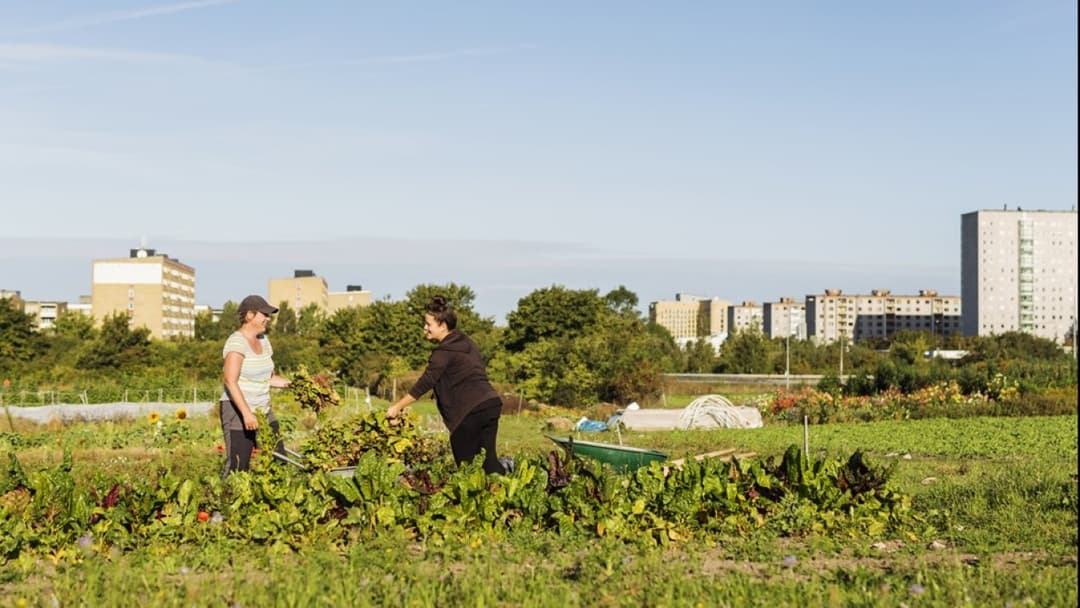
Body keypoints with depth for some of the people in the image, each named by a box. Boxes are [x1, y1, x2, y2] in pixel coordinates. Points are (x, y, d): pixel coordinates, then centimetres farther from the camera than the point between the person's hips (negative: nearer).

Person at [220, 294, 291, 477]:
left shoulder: (263, 340, 12)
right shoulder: (237, 342, -14)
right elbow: (230, 381, -24)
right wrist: (246, 413, -31)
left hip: (263, 411, 8)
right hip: (238, 412, -8)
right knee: (237, 467, -11)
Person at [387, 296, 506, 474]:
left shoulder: (444, 352, -8)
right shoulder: (467, 343, 18)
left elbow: (425, 383, -7)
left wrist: (397, 406, 2)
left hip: (470, 411, -8)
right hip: (492, 403, 8)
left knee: (466, 464, 1)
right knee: (488, 460, 9)